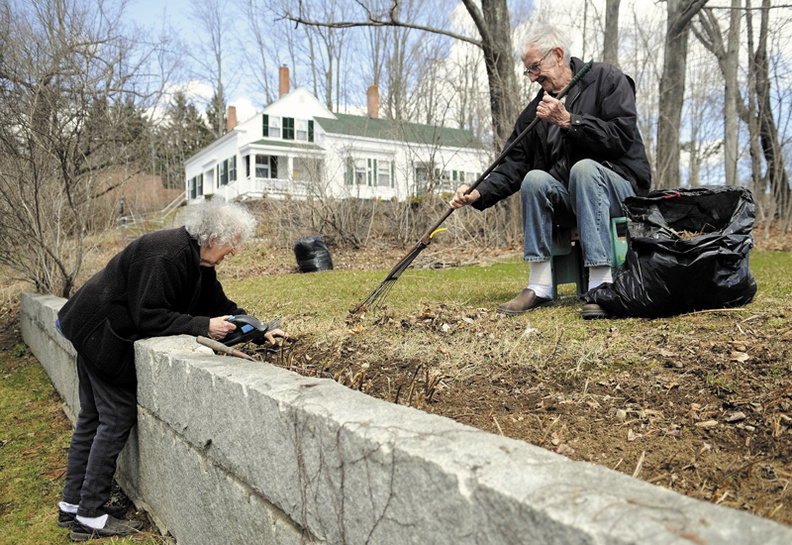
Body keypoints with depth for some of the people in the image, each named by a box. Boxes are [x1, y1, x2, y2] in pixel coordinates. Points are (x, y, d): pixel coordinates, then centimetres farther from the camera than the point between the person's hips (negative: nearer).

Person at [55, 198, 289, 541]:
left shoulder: (197, 257, 3)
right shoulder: (166, 256, -28)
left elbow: (218, 304, 8)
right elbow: (149, 317, -29)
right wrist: (203, 326, -27)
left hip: (95, 332, 10)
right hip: (102, 334, -10)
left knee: (93, 417, 15)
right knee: (117, 418, -4)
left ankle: (71, 505, 27)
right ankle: (90, 519, 7)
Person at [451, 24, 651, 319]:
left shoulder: (607, 79, 0)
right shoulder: (536, 110, 12)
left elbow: (621, 137, -14)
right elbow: (514, 165, 4)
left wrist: (568, 121, -20)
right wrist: (479, 193, -12)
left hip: (622, 189, -4)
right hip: (568, 200, 4)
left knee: (584, 167, -34)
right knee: (535, 178, -25)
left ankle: (601, 283, -36)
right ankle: (540, 286, -24)